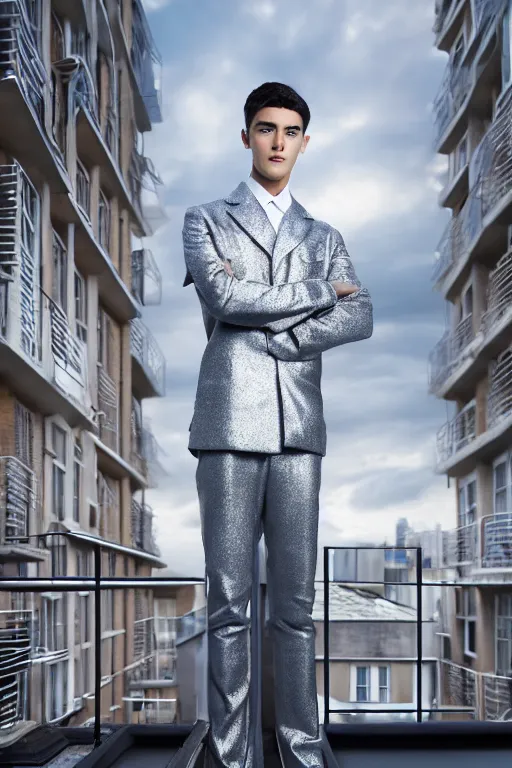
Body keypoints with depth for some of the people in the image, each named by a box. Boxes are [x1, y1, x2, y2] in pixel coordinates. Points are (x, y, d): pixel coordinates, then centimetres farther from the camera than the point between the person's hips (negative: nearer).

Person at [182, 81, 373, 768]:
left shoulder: (324, 237, 20)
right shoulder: (206, 221, 13)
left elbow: (361, 318, 2)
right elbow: (224, 297, -7)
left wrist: (267, 337, -8)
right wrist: (319, 291, -1)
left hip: (299, 428, 2)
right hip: (230, 426, -2)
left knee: (296, 602, 3)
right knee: (230, 602, -2)